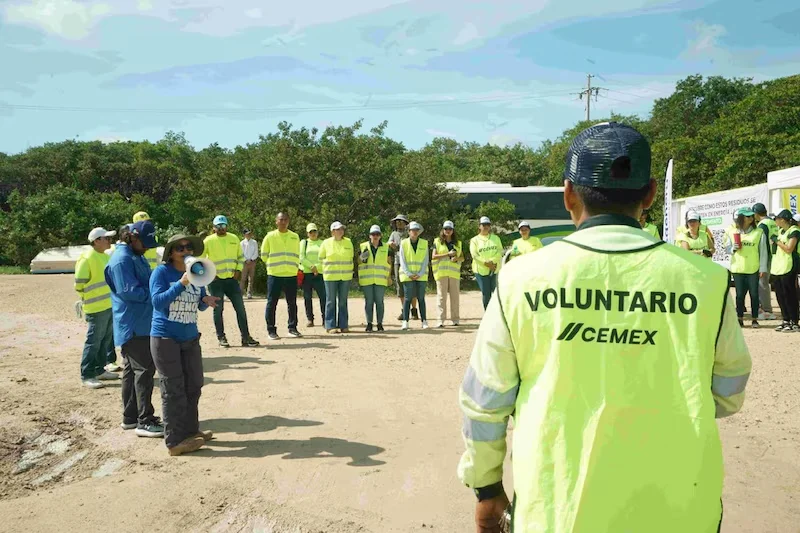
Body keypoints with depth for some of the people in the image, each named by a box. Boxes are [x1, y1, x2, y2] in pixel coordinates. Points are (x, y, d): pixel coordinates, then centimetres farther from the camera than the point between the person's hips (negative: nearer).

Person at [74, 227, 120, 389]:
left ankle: (99, 370, 26)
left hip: (110, 306, 9)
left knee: (106, 339, 15)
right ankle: (86, 376, 2)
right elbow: (79, 285, -13)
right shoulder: (87, 258, -14)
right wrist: (88, 299, -3)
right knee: (93, 342, -4)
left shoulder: (106, 256, 13)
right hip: (97, 308, -8)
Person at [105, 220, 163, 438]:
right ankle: (145, 421, -6)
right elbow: (129, 291, -22)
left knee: (132, 370, 14)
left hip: (140, 324, 10)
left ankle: (130, 417, 24)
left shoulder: (136, 256, 15)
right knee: (144, 370, -9)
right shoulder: (121, 260, -16)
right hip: (133, 326, -10)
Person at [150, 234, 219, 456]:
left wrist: (206, 301, -11)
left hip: (190, 337, 6)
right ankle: (175, 441, 6)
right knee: (173, 390, -2)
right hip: (165, 337, -6)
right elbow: (157, 301, -21)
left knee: (194, 386, 14)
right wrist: (182, 283, -29)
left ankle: (190, 430, 31)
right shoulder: (162, 272, -11)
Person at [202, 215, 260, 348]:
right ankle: (221, 338, 14)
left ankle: (246, 337, 7)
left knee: (240, 308, 1)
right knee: (218, 309, 3)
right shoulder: (208, 241, -4)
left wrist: (238, 270, 3)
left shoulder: (234, 239, 7)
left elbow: (240, 256, 16)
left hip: (232, 279, 3)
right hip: (216, 280, -3)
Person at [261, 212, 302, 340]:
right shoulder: (270, 236, 0)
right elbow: (264, 255, 7)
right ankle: (271, 330, 7)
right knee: (272, 303, -1)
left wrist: (294, 267, 11)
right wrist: (273, 265, 10)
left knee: (292, 303, 7)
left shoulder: (295, 237, 9)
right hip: (274, 275, -2)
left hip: (291, 275, 3)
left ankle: (292, 328, 17)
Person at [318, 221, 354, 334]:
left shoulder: (348, 242, 6)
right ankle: (330, 326, 5)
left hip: (346, 277, 2)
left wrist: (349, 271, 12)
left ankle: (343, 325, 11)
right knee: (331, 301, 0)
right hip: (331, 277, -2)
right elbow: (321, 258, 9)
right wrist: (328, 269, 7)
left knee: (343, 302, 6)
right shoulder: (326, 243, 0)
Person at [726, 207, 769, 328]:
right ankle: (740, 318, 14)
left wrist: (763, 268, -2)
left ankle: (755, 319, 13)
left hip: (753, 269, -1)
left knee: (754, 294, 3)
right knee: (740, 294, 5)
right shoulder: (732, 233, 5)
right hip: (738, 268, 1)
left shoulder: (759, 232, 1)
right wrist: (733, 249, -13)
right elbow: (727, 248, 10)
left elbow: (763, 251, 1)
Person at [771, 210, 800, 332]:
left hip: (787, 268, -8)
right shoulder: (781, 231, 16)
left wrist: (777, 241, -8)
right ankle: (786, 321, 18)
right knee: (780, 295, 10)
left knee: (789, 295, -5)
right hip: (777, 267, 8)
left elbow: (789, 249, -17)